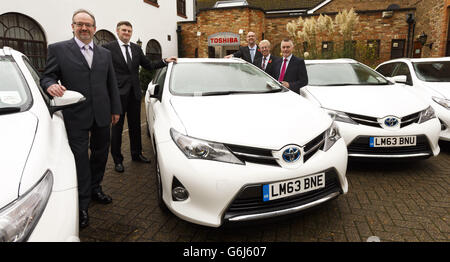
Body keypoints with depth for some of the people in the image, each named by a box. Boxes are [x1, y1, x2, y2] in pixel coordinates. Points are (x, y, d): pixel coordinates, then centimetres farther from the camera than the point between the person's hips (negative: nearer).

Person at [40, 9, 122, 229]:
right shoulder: (58, 49, 1)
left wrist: (115, 109, 11)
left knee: (100, 154, 14)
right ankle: (82, 204, 10)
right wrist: (50, 85, -23)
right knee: (80, 158, 0)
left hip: (101, 114, 4)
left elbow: (112, 84, 14)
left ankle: (95, 189, 34)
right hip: (76, 116, -4)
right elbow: (47, 76, 1)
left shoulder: (105, 54, 12)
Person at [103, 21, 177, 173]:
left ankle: (136, 154, 30)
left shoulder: (137, 49, 12)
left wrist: (165, 61, 5)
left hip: (134, 93, 5)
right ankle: (117, 160, 16)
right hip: (118, 94, -5)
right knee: (117, 127, 4)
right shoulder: (108, 48, -5)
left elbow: (148, 65, 15)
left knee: (135, 126, 15)